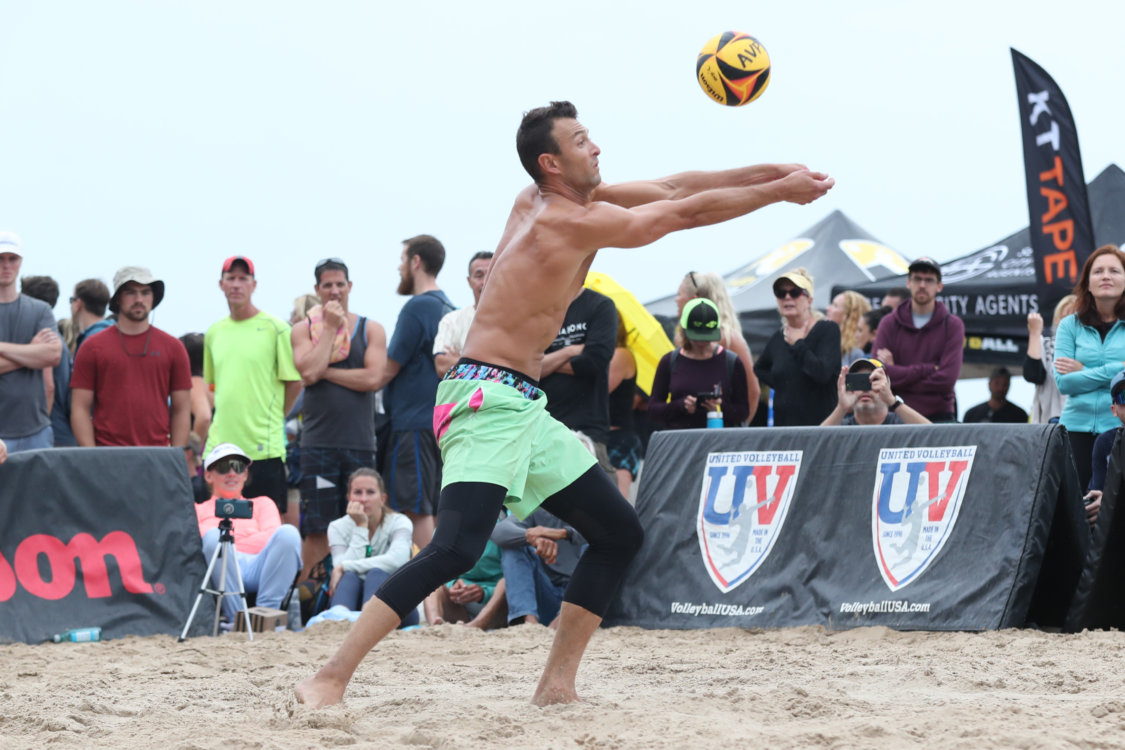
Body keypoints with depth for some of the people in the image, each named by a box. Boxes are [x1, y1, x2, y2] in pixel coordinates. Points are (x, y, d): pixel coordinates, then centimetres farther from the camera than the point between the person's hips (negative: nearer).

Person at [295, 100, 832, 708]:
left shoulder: (546, 200, 11)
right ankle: (329, 678, -22)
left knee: (619, 533, 11)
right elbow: (688, 212, -9)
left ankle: (557, 683, 12)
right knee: (458, 546, -25)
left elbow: (670, 191, 15)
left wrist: (773, 173, 12)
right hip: (487, 400, -10)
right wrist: (781, 192, 1)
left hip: (524, 407, 10)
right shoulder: (572, 221, -14)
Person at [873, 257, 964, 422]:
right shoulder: (889, 324, 7)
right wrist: (928, 369, -10)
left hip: (939, 415, -1)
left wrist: (898, 374, -5)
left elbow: (946, 380, -8)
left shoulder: (952, 325, 3)